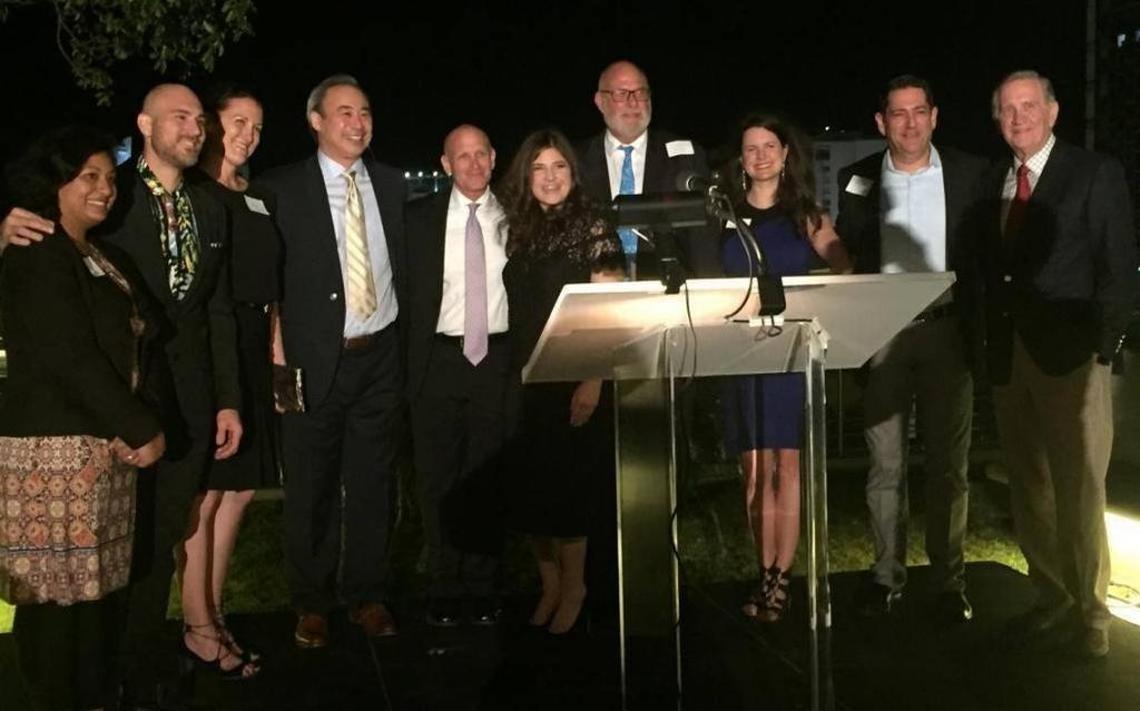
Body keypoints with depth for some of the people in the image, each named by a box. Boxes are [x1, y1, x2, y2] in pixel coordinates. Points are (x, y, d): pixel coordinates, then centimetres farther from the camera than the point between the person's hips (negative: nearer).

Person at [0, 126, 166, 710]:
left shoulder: (94, 255, 17)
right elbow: (69, 358, -17)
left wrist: (129, 428, -1)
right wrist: (143, 429, -13)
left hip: (100, 443, 9)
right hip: (55, 448, -8)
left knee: (97, 581, 14)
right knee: (57, 587, -1)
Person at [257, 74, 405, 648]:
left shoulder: (390, 184, 9)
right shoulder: (281, 188, -2)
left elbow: (404, 263, 13)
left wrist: (405, 339, 6)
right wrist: (277, 342, -9)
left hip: (381, 357, 3)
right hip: (316, 359, -3)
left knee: (372, 483, 11)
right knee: (311, 487, 7)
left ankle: (366, 596, 26)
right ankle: (311, 604, 23)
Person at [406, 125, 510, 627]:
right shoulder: (420, 218, 4)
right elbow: (408, 292, 2)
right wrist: (411, 362, -4)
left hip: (498, 359, 1)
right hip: (439, 360, 0)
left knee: (489, 477, 7)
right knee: (439, 478, 4)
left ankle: (482, 589, 18)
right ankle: (444, 590, 17)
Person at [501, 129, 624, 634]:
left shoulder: (592, 229, -5)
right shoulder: (518, 231, 9)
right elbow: (513, 309, 11)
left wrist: (593, 381, -17)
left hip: (573, 379, -5)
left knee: (566, 483, 0)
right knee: (529, 485, 7)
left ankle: (573, 585, 18)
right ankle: (549, 582, 23)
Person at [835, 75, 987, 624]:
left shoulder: (968, 173, 2)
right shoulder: (859, 179, 4)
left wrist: (980, 326, -4)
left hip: (946, 332, 0)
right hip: (881, 336, 1)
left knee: (948, 465, 7)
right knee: (885, 465, 6)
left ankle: (948, 582, 16)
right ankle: (887, 574, 17)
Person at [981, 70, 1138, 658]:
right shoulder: (992, 183, 14)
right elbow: (991, 271, 10)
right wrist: (991, 345, 1)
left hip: (1071, 356, -5)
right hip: (1008, 356, 5)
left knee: (1079, 488, 0)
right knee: (1029, 488, 11)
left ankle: (1088, 611, 13)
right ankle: (1051, 600, 23)